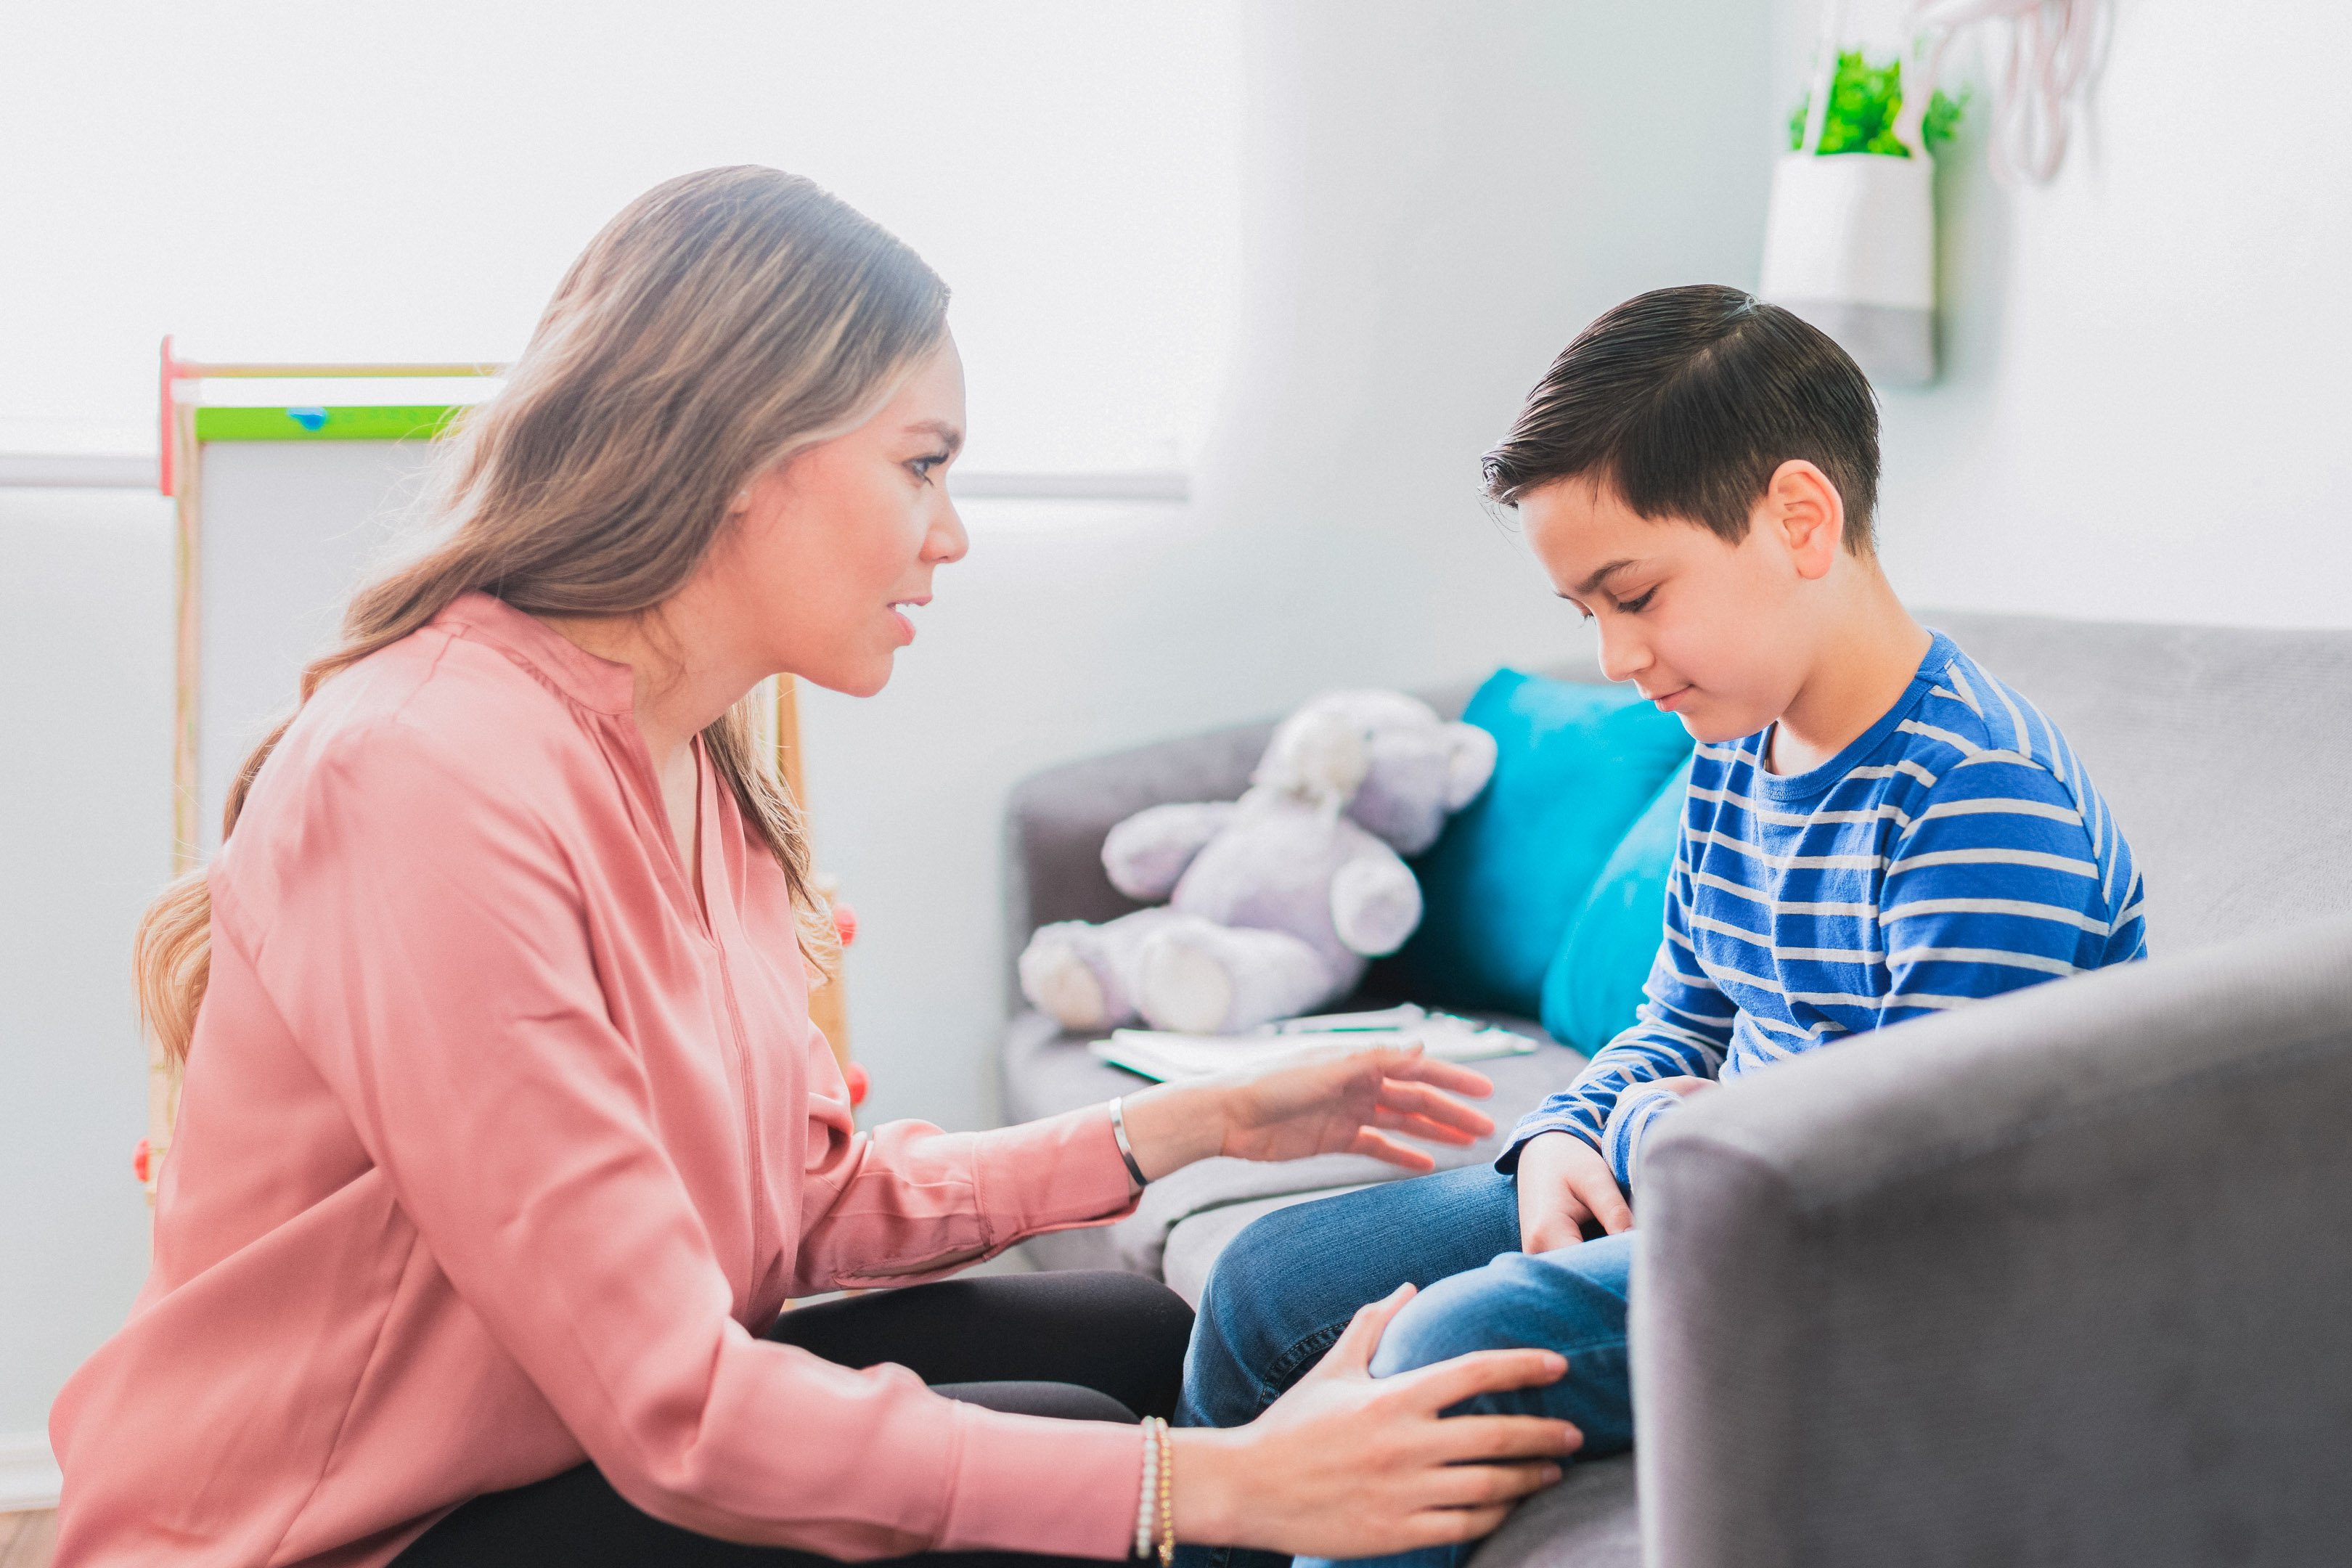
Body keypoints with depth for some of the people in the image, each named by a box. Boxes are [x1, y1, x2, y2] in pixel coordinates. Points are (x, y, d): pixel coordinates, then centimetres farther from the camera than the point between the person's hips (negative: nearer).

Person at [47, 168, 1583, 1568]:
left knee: (1138, 1333, 4)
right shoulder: (434, 781, -26)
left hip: (600, 1430, 9)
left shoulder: (698, 766, 5)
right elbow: (674, 1411, -29)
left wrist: (1186, 1126, 4)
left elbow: (813, 1194, 8)